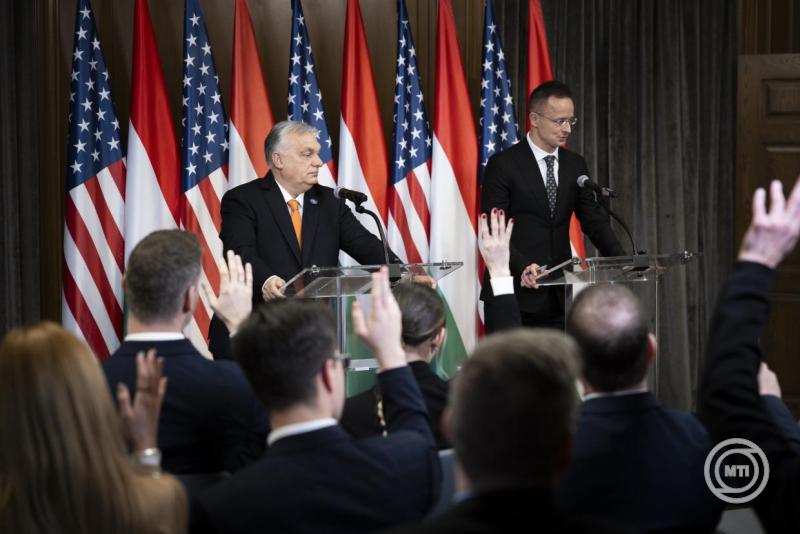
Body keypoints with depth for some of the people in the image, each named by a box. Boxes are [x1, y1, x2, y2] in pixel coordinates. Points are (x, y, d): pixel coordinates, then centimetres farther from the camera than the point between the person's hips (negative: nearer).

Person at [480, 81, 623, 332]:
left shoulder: (575, 165, 10)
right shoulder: (503, 165, -6)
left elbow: (593, 219, 10)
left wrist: (621, 262, -7)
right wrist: (523, 267, -26)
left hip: (558, 293, 4)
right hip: (512, 291, -4)